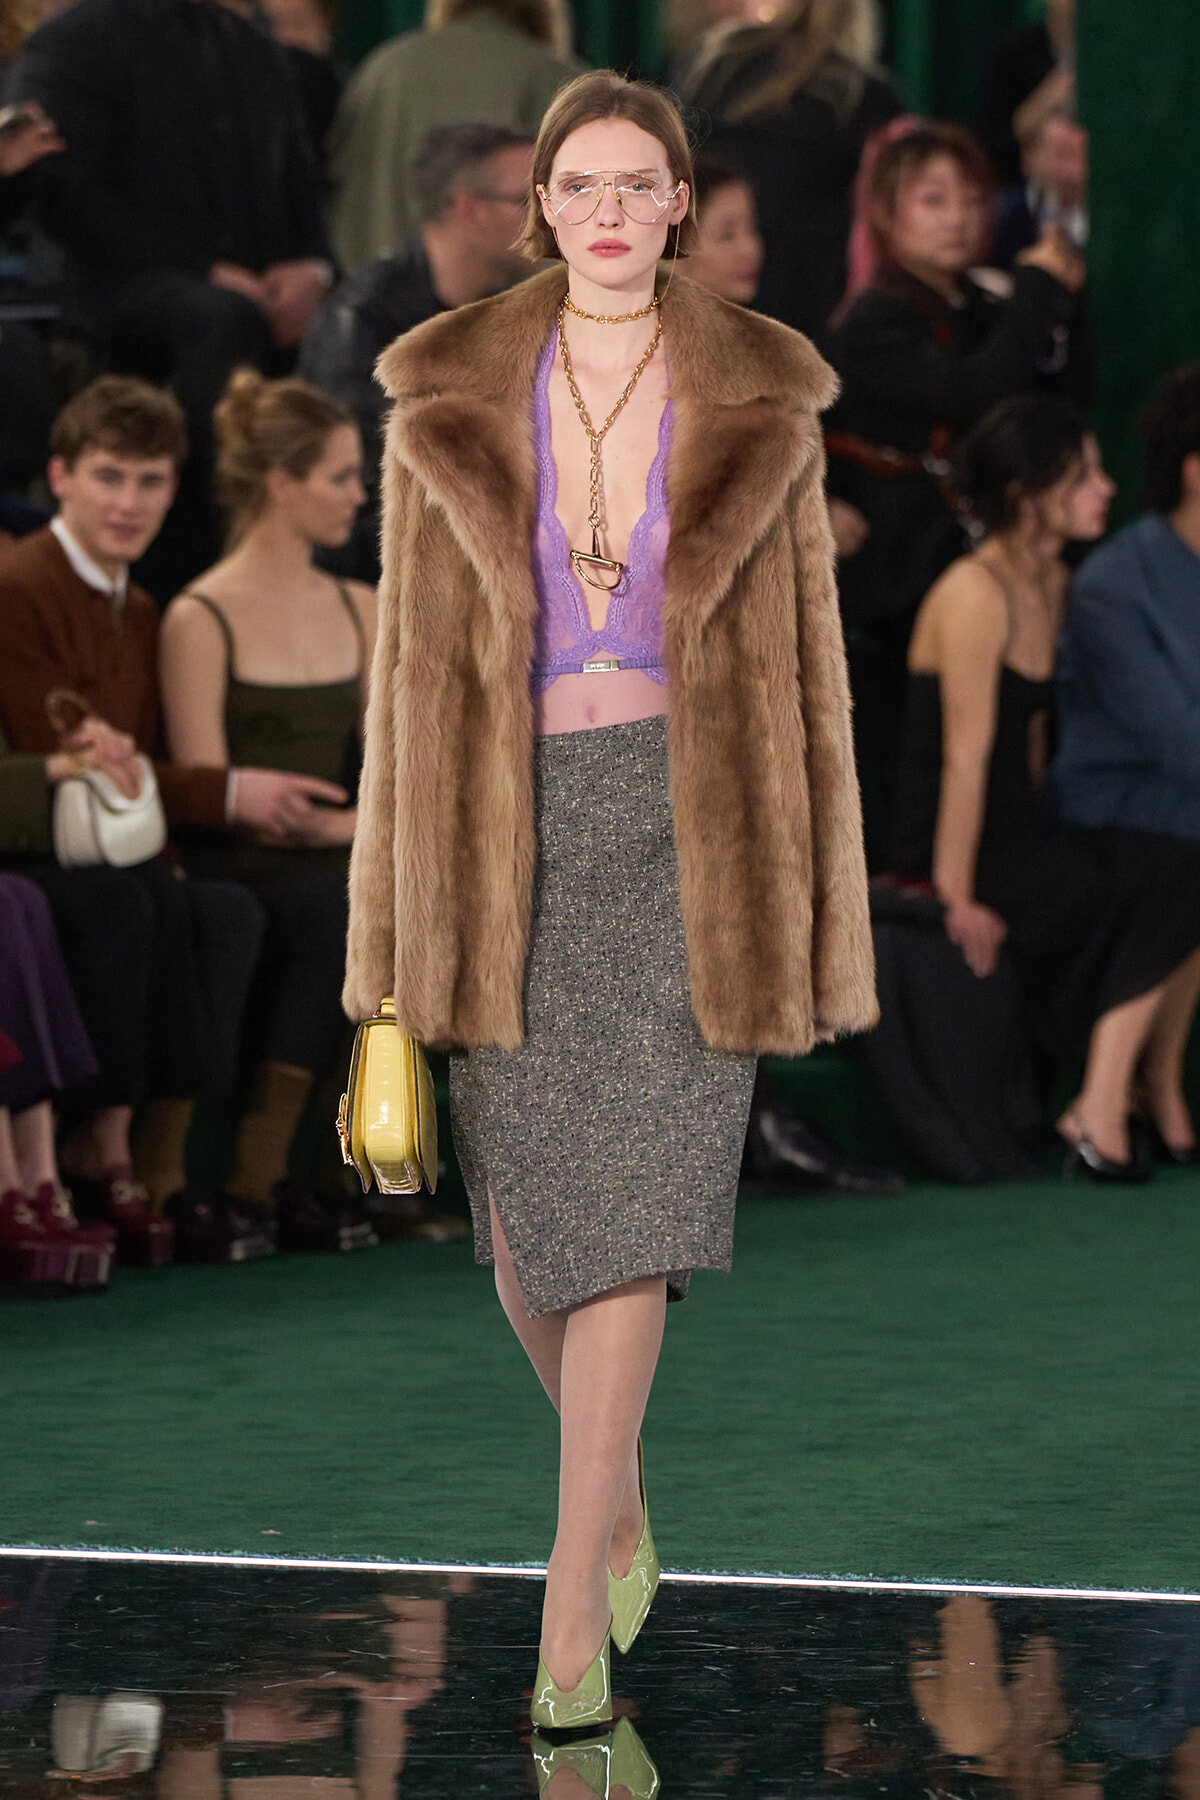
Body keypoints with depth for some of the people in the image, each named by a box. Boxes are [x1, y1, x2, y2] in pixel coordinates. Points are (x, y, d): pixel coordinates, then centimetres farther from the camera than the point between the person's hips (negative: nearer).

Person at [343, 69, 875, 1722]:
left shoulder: (757, 404, 2)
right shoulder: (451, 402, 3)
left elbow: (797, 649, 5)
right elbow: (416, 654, 5)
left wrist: (808, 912, 2)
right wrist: (404, 922, 2)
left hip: (692, 822, -1)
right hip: (513, 828, 2)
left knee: (626, 1197, -12)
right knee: (526, 1213, 5)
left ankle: (572, 1603, -12)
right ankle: (619, 1500, 33)